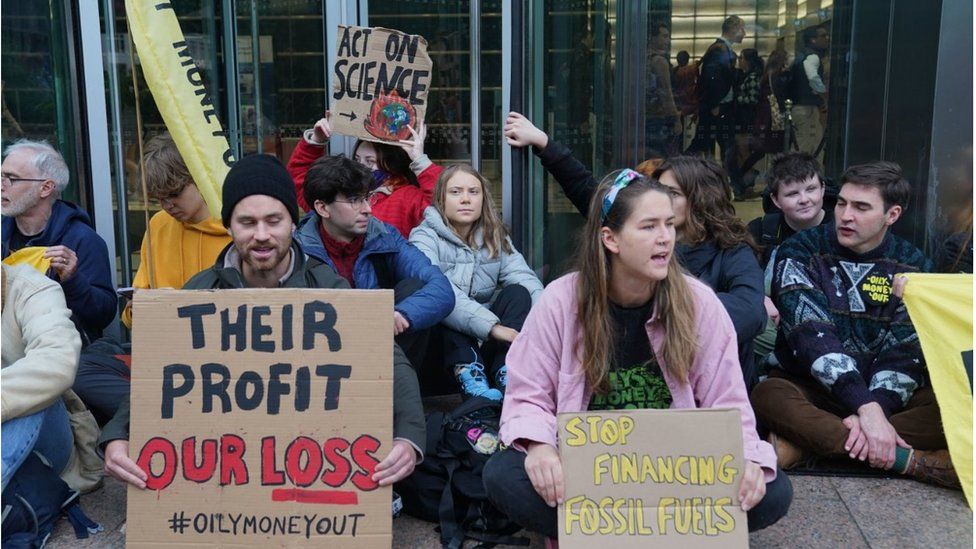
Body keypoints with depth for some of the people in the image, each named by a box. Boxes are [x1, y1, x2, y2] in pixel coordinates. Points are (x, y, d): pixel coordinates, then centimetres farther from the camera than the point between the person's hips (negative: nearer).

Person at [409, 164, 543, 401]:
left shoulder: (495, 239, 11)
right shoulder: (425, 238, -6)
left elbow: (525, 278, -6)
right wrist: (492, 326, -37)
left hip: (487, 348, 4)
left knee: (517, 292, -17)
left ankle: (507, 375, -32)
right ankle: (468, 374, -39)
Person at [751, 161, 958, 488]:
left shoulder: (912, 267, 0)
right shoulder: (801, 252, -7)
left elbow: (904, 351, -10)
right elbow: (812, 335, -20)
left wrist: (877, 409, -29)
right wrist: (867, 409, -31)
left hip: (884, 397, 2)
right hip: (809, 388, -2)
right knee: (768, 396, -35)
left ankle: (805, 442, -28)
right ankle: (915, 461, -33)